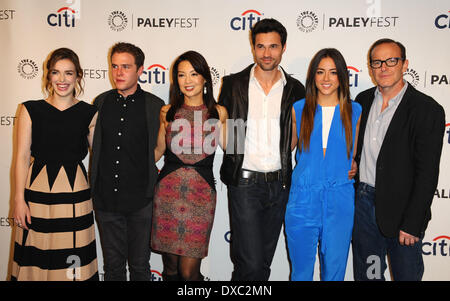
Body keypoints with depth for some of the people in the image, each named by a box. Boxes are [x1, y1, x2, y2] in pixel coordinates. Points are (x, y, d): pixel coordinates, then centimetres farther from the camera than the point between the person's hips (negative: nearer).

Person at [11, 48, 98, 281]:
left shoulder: (89, 113, 3)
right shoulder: (30, 110, 3)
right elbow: (22, 157, 1)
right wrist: (19, 199, -3)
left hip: (74, 192, 0)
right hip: (38, 191, 0)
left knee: (73, 261, 5)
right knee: (36, 258, 9)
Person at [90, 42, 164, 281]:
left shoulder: (155, 106, -5)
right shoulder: (101, 102, 4)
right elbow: (94, 145, 11)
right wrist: (95, 191, 7)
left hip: (141, 201, -2)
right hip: (106, 200, 3)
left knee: (140, 265, 13)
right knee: (113, 265, 17)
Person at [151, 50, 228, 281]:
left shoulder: (218, 113, 4)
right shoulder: (168, 112, 7)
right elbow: (158, 151, 15)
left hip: (201, 194, -1)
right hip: (168, 192, 2)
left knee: (189, 271, 0)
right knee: (170, 268, 12)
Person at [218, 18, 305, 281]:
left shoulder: (295, 90, 5)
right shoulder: (233, 84, 1)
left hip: (279, 184, 3)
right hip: (244, 182, -2)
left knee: (265, 262, 15)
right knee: (251, 263, -7)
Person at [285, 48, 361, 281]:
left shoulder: (354, 111, 3)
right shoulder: (298, 109, 3)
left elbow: (357, 150, 15)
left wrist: (356, 168, -1)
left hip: (340, 200, 0)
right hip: (302, 199, 0)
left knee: (334, 270, 13)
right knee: (300, 270, 11)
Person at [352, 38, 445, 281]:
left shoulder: (428, 110, -12)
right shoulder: (362, 100, 5)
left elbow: (427, 174, -14)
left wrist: (411, 224, -15)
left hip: (401, 208, -4)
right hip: (364, 203, 5)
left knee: (406, 274, 12)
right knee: (365, 274, 17)